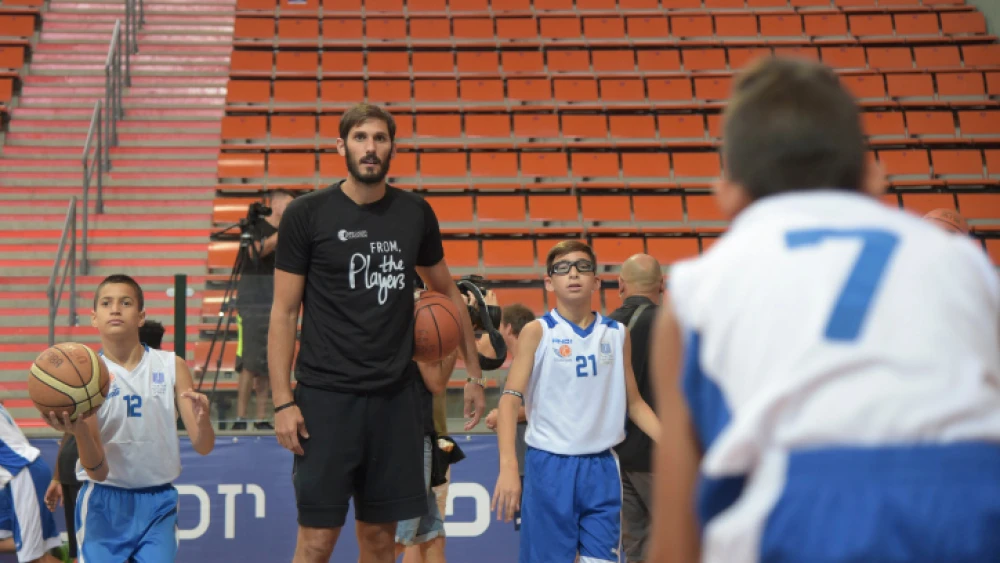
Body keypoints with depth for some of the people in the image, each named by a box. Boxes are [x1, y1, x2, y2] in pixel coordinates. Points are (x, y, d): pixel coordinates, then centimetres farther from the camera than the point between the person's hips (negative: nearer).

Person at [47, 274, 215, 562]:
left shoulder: (171, 367, 0)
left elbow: (203, 447, -2)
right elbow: (98, 470, -11)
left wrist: (202, 420, -25)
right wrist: (79, 433, -32)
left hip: (159, 502, 1)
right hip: (104, 504, -1)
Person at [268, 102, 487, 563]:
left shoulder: (416, 214, 6)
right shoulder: (307, 214, -4)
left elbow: (447, 292, 19)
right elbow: (284, 312, -3)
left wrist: (473, 373, 18)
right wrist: (282, 401, -10)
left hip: (397, 395, 3)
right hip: (326, 397, -3)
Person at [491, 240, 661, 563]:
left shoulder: (617, 334, 8)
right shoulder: (538, 332, -3)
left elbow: (634, 403, 15)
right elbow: (510, 399, -9)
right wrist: (508, 466, -22)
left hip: (602, 467, 3)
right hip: (550, 466, -3)